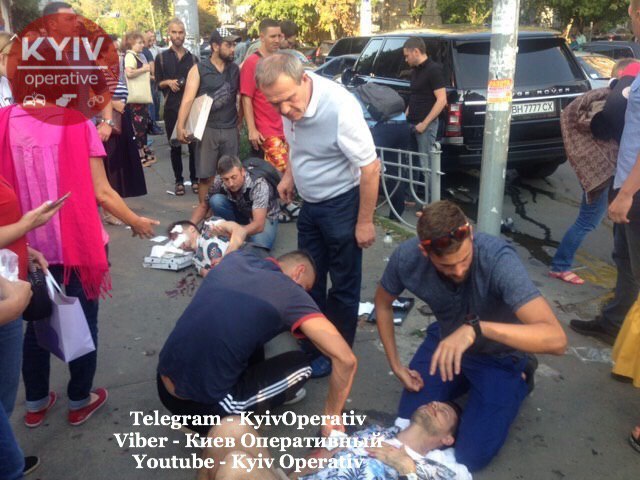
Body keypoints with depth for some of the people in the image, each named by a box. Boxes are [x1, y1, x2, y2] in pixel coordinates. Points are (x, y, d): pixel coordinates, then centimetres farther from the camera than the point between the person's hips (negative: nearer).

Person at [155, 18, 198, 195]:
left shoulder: (192, 58, 11)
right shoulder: (161, 57, 6)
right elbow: (158, 83, 7)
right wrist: (168, 82, -13)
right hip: (171, 107, 0)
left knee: (194, 144, -2)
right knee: (175, 146, 4)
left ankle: (194, 179, 9)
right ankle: (179, 181, 13)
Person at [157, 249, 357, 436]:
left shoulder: (236, 258, 7)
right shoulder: (290, 293, -8)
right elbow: (346, 359, -12)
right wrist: (332, 417, 2)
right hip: (198, 405, -7)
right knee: (300, 365, 10)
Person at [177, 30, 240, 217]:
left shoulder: (235, 69, 9)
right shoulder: (199, 69, -2)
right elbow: (188, 99, -10)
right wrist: (180, 126, -19)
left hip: (230, 129, 3)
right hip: (208, 128, -3)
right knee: (206, 173, 1)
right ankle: (203, 207, 14)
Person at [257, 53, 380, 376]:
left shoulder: (340, 107, -29)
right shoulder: (291, 104, -8)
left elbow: (370, 167, -23)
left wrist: (364, 222, -18)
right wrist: (289, 175, 5)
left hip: (341, 204, -7)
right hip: (310, 202, 7)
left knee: (343, 285, 9)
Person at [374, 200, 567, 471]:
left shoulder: (498, 259, -38)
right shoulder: (406, 257, -25)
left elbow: (556, 339, -45)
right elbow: (383, 303, -2)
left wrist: (477, 327, -57)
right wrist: (395, 365, -3)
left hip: (499, 355, -3)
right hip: (445, 340, 4)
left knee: (471, 456, -4)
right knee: (406, 426, 4)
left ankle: (520, 376, 18)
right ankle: (464, 382, 27)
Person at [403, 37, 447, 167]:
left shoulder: (433, 69, -11)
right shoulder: (415, 71, 14)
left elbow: (442, 100, -17)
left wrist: (424, 123, -19)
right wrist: (406, 116, 12)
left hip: (426, 125, -8)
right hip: (412, 123, 8)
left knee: (426, 162, -5)